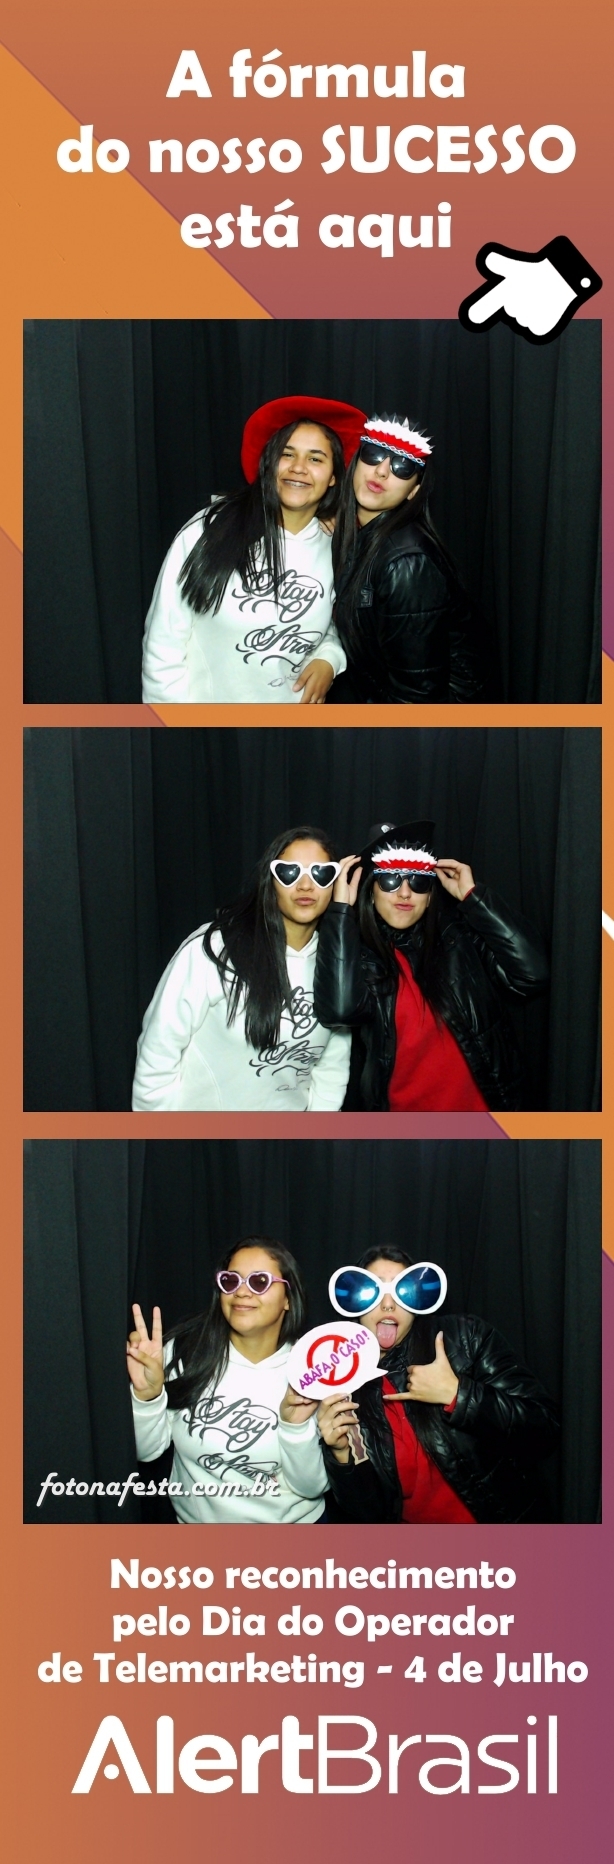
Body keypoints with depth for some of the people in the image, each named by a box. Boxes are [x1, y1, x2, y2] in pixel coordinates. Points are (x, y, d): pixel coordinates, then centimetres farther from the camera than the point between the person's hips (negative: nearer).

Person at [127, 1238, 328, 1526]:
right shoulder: (185, 1351, -5)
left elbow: (311, 1487, -7)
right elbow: (146, 1451, -1)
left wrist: (296, 1424, -22)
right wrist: (147, 1395, -17)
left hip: (292, 1521, -1)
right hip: (195, 1518, 1)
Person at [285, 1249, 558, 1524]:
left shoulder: (466, 1337, -7)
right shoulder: (342, 1385, -2)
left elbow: (542, 1427, -11)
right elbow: (366, 1511, 1)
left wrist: (455, 1394, -18)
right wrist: (342, 1454, -15)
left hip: (495, 1518, 0)